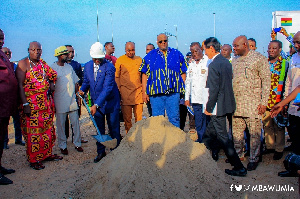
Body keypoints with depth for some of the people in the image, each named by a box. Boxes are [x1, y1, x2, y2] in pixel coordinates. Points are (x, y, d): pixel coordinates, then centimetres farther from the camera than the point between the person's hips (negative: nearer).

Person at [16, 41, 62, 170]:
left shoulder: (42, 63, 12)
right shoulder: (23, 64, -7)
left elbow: (51, 75, 27)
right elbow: (20, 85, -13)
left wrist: (51, 83, 3)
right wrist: (25, 104, -20)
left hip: (46, 103, 7)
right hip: (31, 104, -6)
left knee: (47, 129, 12)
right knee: (33, 131, -2)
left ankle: (46, 154, 25)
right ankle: (33, 159, 9)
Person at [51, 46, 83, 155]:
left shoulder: (69, 67, 11)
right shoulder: (52, 68, -5)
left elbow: (75, 82, 17)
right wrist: (52, 102, -6)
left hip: (72, 100, 4)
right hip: (60, 102, -4)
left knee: (75, 122, 7)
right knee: (61, 124, 5)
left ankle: (77, 143, 20)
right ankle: (62, 146, 18)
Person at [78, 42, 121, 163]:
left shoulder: (109, 67, -19)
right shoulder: (88, 66, 0)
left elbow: (107, 88, -25)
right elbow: (86, 81, 15)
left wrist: (96, 104, -30)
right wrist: (82, 90, -8)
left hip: (110, 102, -5)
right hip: (96, 103, 5)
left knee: (114, 129, 6)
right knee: (99, 129, 12)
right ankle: (101, 152, 26)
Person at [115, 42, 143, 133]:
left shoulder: (139, 59, 13)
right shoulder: (120, 60, 4)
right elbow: (116, 77, 4)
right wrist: (119, 91, -2)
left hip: (138, 91, 2)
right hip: (125, 92, -2)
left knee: (139, 117, 2)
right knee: (127, 117, 2)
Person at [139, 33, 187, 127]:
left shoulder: (177, 54, 11)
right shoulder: (150, 56, 10)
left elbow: (183, 73, 12)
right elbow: (144, 74, 8)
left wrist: (183, 89, 5)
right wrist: (144, 92, 3)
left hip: (173, 92, 0)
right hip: (156, 92, 0)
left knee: (174, 118, 3)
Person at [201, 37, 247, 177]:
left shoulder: (213, 65, -19)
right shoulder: (226, 62, 9)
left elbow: (214, 90, -21)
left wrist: (208, 108, -11)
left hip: (219, 107, -9)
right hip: (228, 104, 9)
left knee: (223, 137, -1)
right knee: (210, 132, 22)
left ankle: (239, 168, 4)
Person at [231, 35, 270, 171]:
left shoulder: (259, 58, -4)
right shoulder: (234, 60, 14)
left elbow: (266, 80, -6)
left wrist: (264, 102, -11)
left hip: (253, 103, -5)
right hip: (236, 103, 6)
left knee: (254, 132, 1)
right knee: (236, 131, 12)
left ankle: (254, 159, 13)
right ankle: (238, 154, 27)